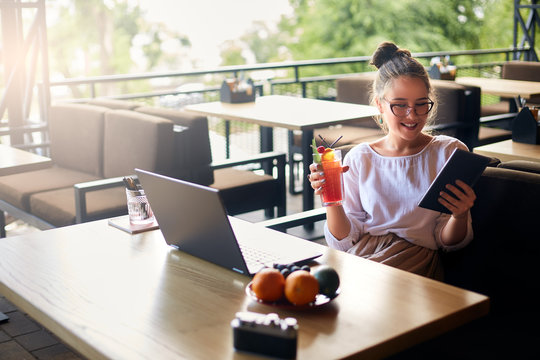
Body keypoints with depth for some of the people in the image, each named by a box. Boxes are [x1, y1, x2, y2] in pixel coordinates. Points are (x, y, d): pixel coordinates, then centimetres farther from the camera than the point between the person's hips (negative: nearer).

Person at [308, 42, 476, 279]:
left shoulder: (450, 152, 5)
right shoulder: (359, 159, 10)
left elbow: (448, 241, 6)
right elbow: (344, 240, 6)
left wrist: (460, 216, -17)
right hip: (361, 253, 2)